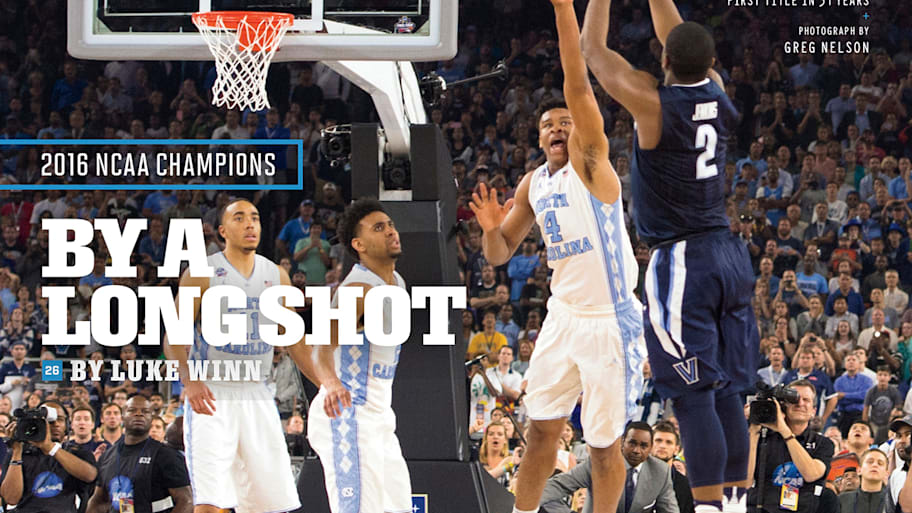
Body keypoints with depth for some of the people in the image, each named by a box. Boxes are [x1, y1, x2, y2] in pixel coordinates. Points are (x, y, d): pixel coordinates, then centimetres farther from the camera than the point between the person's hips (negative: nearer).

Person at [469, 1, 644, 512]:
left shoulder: (590, 163, -9)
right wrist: (493, 229, -7)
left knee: (605, 442, 2)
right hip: (564, 315, 6)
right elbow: (500, 255, 17)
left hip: (611, 321, -6)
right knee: (542, 430, 10)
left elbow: (579, 88, -23)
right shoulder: (533, 185, 10)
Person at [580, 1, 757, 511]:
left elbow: (593, 50, -2)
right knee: (727, 393, 11)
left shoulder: (653, 102, -15)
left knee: (694, 397, -8)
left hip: (680, 261, -7)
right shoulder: (718, 94, 3)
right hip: (729, 254, 7)